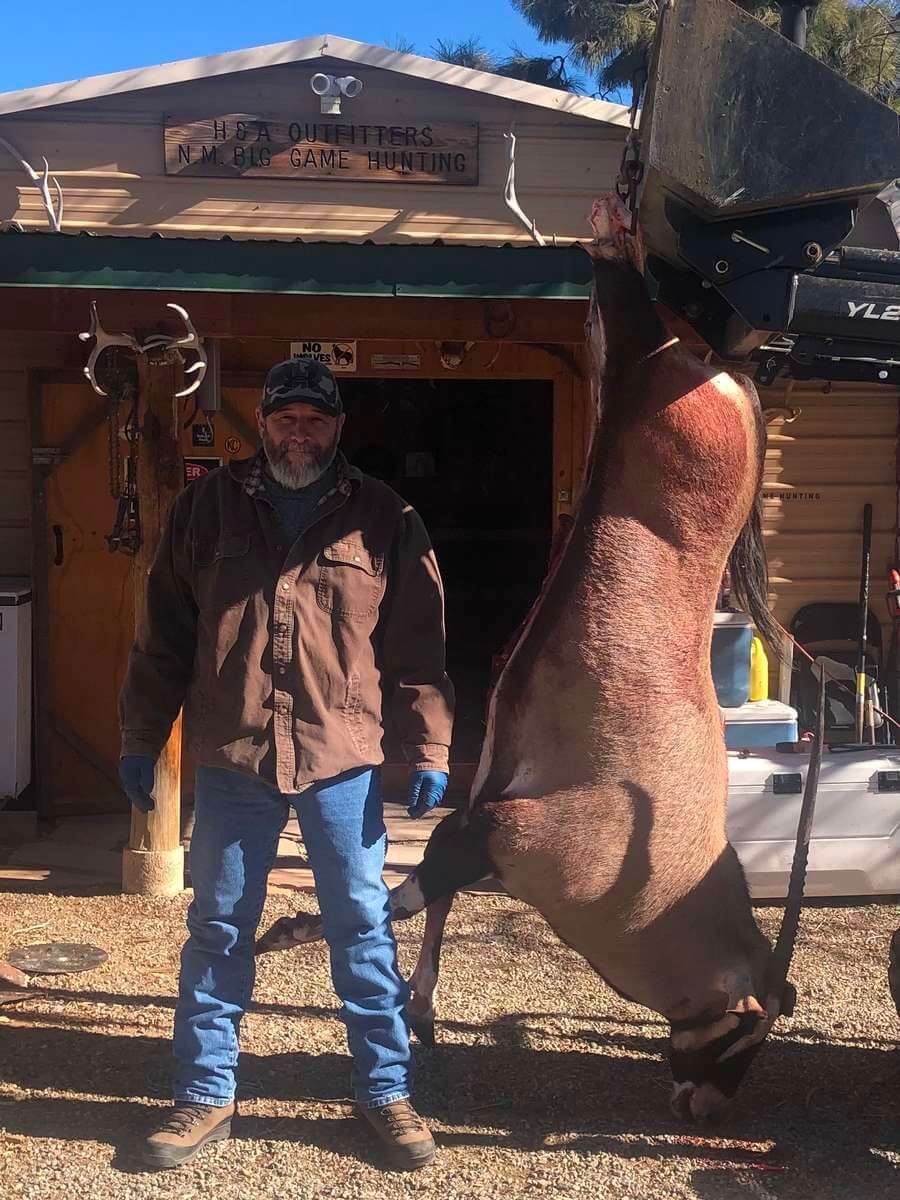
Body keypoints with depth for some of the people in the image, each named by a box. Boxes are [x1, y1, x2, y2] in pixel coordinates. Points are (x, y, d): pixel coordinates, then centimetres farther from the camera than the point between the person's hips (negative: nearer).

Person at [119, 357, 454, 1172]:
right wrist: (141, 738, 6)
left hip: (343, 757, -1)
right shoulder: (207, 508, 6)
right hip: (231, 758, 1)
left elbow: (417, 650, 2)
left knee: (363, 927, 7)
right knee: (218, 930, 11)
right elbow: (165, 636, 8)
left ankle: (385, 1090, 23)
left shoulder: (384, 519, 3)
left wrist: (429, 752, -4)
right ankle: (206, 1096, 26)